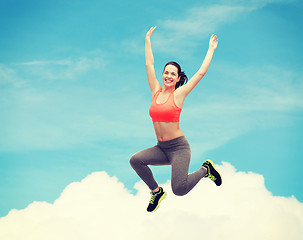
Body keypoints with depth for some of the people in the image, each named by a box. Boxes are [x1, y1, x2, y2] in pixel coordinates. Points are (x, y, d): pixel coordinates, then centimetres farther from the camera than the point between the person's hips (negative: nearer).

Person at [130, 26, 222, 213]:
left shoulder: (179, 94, -4)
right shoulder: (156, 91, 7)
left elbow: (201, 73, -1)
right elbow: (149, 65, 13)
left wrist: (211, 49, 6)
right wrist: (148, 40, 19)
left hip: (179, 147, -5)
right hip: (161, 148, 5)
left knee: (179, 189, -21)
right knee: (136, 160, -21)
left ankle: (205, 170, 11)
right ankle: (156, 191, 5)